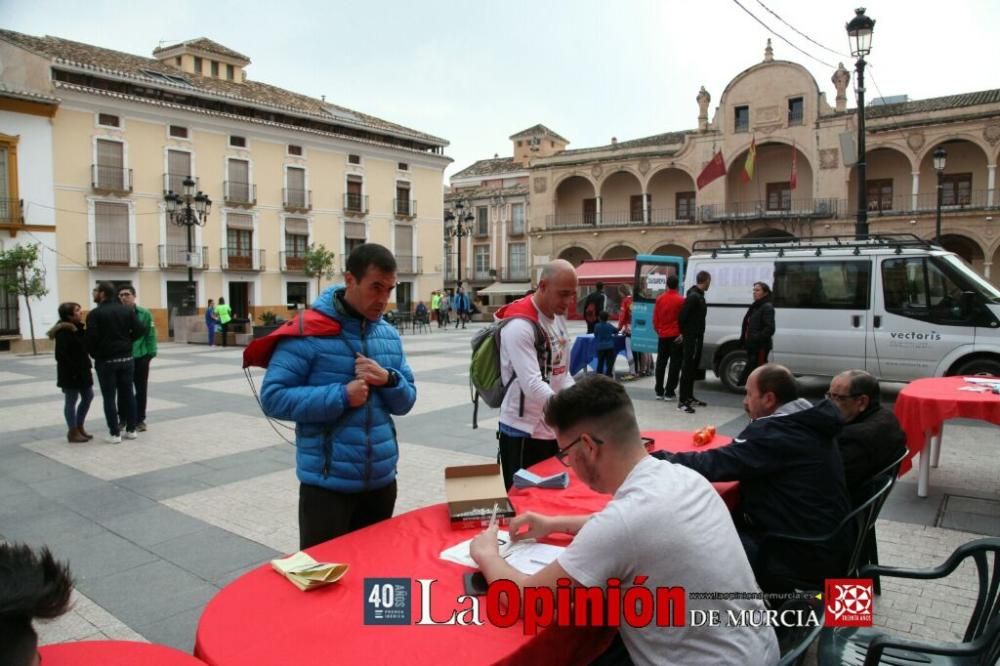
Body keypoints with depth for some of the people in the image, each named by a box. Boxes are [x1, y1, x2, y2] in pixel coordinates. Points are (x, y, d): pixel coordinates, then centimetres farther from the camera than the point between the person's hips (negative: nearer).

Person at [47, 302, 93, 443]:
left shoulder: (78, 328, 9)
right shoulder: (63, 332, -18)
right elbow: (61, 355, -23)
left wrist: (86, 366, 5)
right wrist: (73, 370, -22)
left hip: (82, 370, 9)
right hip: (70, 373, -9)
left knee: (88, 397, 15)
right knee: (71, 401, 1)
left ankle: (79, 427, 27)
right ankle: (73, 432, 12)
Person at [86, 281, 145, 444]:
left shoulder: (95, 314, -9)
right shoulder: (127, 310, 5)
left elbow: (91, 337, -17)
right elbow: (140, 331, 0)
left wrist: (93, 354, 1)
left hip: (105, 360, -4)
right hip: (126, 358, 4)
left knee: (109, 397, 2)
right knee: (128, 393, 11)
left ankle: (115, 433, 3)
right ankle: (131, 429, 16)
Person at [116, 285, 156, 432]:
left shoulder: (144, 314, -5)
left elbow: (150, 335, -2)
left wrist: (151, 353, -7)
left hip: (140, 357, 0)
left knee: (141, 390, 8)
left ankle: (140, 420, 20)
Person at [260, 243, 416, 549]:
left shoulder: (390, 335, 6)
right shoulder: (309, 332, -12)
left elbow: (406, 401, 10)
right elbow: (273, 397, -16)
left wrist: (388, 380, -12)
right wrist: (341, 396, -22)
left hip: (382, 480, 6)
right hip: (327, 483, -6)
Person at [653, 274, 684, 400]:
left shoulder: (660, 299, 2)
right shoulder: (681, 300, -11)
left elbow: (655, 319, 7)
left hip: (662, 336, 4)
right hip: (676, 336, -4)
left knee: (661, 363, 11)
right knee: (674, 364, 2)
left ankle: (659, 391, 14)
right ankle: (669, 392, 0)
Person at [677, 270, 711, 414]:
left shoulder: (698, 295, 14)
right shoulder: (694, 296, -17)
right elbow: (682, 316, -20)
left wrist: (683, 332, 14)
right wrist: (684, 333, -7)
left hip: (697, 337, 10)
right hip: (691, 338, -10)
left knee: (693, 368, 16)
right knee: (687, 368, -8)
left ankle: (689, 397, 25)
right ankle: (682, 401, -6)